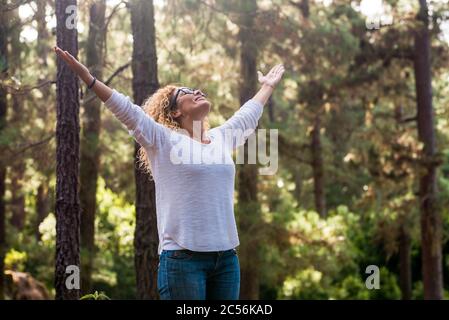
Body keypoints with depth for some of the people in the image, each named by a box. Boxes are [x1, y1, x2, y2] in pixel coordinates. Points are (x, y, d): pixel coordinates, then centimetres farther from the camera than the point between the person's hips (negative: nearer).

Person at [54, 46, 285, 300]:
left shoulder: (222, 138, 17)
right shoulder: (164, 141, 1)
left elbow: (250, 113, 33)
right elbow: (126, 110, -7)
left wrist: (268, 87, 48)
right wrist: (89, 79, -15)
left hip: (226, 257, 6)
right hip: (183, 258, -6)